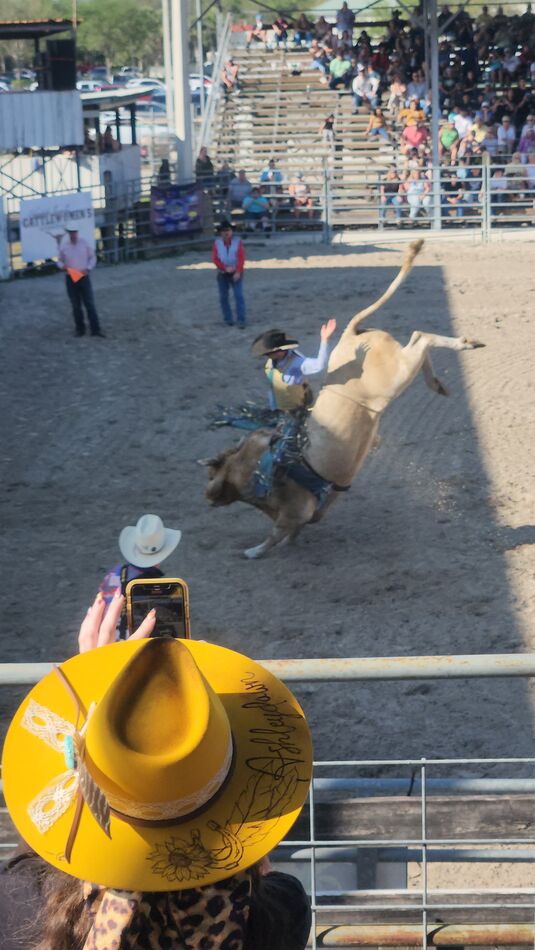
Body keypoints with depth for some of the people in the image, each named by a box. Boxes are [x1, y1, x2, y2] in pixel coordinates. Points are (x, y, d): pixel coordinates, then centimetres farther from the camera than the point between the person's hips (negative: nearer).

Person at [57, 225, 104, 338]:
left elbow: (93, 257, 5)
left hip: (84, 277, -1)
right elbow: (60, 261, 9)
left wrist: (88, 268, -10)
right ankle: (79, 329, 16)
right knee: (76, 306, 7)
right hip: (71, 278, 1)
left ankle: (95, 329, -4)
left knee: (90, 304, -4)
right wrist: (62, 266, -13)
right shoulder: (63, 246, -1)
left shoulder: (84, 243, -2)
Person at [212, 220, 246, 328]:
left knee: (239, 296, -10)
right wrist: (225, 268, -15)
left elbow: (241, 258, -8)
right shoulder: (217, 243, 1)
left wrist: (238, 272, -18)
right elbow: (215, 258, -3)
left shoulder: (238, 241, -3)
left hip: (236, 273, -2)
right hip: (222, 274, 2)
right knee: (223, 297, 6)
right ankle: (228, 319, 16)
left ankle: (241, 320, -12)